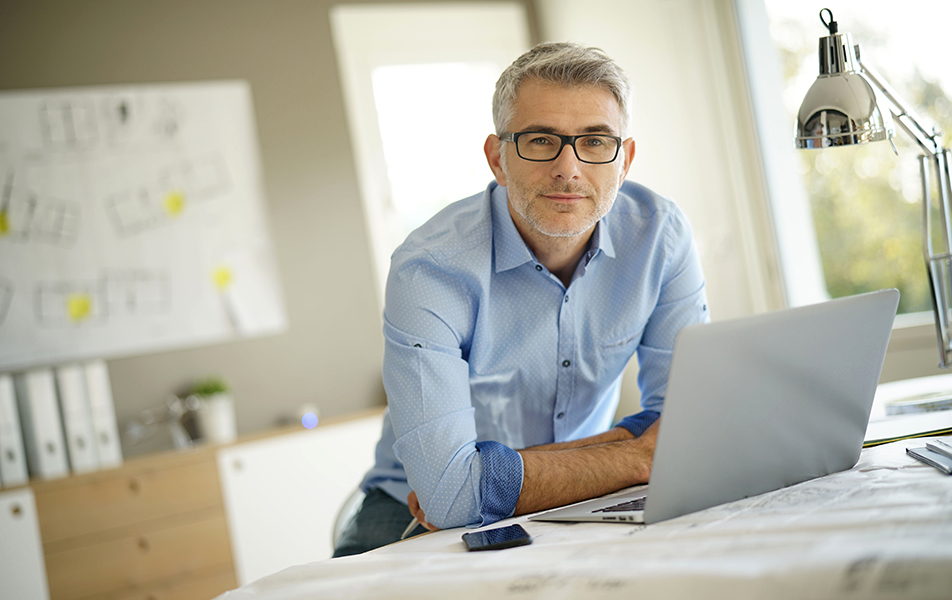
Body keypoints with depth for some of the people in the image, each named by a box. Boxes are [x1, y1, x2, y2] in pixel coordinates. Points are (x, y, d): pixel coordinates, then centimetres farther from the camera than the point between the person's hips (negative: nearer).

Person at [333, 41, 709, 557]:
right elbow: (447, 491, -30)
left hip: (577, 510, 3)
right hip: (419, 522, -2)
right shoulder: (429, 270, -23)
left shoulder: (659, 234, -10)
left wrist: (498, 475, -20)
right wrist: (640, 459, -21)